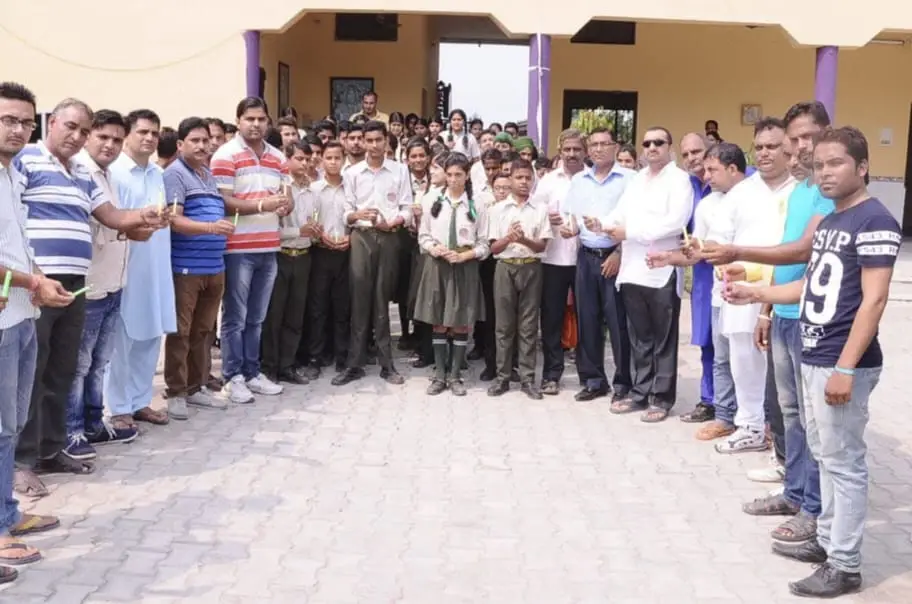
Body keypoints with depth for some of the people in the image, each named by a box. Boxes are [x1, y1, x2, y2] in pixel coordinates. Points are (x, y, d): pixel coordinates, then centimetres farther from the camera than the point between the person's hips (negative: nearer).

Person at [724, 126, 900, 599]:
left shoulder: (874, 221, -14)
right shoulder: (829, 222, 13)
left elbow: (873, 300, -19)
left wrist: (846, 368, -23)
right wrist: (756, 294, 15)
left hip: (843, 363, -8)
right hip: (814, 357, 9)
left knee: (844, 461, -1)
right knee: (825, 455, 17)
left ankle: (845, 566, 8)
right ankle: (828, 539, 29)